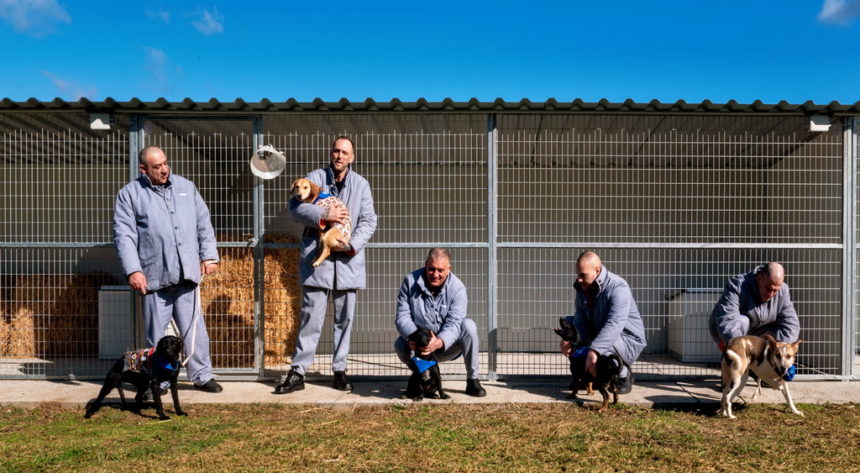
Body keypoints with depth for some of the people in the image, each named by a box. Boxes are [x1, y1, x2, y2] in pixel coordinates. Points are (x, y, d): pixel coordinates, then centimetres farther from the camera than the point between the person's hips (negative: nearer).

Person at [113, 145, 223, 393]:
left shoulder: (186, 187, 14)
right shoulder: (130, 194, 4)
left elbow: (204, 223, 15)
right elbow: (124, 235, -2)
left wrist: (209, 256, 8)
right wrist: (133, 270, -10)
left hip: (187, 274, 2)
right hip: (154, 277, -2)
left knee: (195, 328, 5)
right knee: (157, 333, 5)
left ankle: (202, 375, 15)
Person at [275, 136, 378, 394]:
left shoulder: (361, 184, 9)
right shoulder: (315, 177, 6)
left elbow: (369, 221, 4)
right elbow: (295, 206, -4)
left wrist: (353, 244, -11)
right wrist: (323, 215, -17)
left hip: (347, 260, 2)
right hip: (317, 257, -2)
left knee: (345, 318, 8)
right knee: (311, 317, -1)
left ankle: (340, 371, 20)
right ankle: (298, 372, 8)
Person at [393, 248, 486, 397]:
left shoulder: (457, 288, -14)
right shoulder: (410, 281, -10)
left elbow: (453, 323, -23)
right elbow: (402, 316, -13)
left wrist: (439, 342, -43)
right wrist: (413, 336, -34)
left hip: (447, 345, -1)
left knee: (468, 325, -27)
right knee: (400, 345, -28)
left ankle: (472, 380, -13)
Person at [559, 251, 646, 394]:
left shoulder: (618, 287, -27)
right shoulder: (582, 287, -2)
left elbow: (614, 324, -42)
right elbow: (581, 320, -10)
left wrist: (594, 350, -53)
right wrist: (571, 341, -31)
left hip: (629, 340, -8)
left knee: (601, 347, -37)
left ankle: (624, 374, -3)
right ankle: (587, 372, 9)